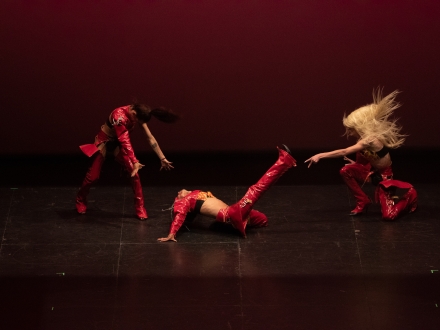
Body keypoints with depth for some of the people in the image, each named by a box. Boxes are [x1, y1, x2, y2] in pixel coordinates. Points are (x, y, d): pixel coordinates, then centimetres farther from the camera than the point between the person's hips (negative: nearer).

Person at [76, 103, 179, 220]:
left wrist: (162, 158, -11)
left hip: (118, 143, 5)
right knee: (93, 176, 3)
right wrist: (135, 162, -46)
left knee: (134, 173, -10)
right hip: (104, 142, -5)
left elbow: (150, 137, -12)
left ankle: (140, 207, -1)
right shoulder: (119, 116, -37)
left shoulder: (137, 114, -16)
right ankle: (81, 200, 31)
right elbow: (125, 141, -40)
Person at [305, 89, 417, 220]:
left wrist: (320, 156, -39)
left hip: (384, 176, -8)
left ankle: (409, 195, 14)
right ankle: (363, 202, 3)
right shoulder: (364, 139, -5)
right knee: (346, 170, -14)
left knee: (388, 215, -16)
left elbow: (344, 152, -38)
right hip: (372, 171, 8)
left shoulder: (370, 140, -31)